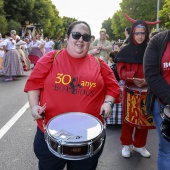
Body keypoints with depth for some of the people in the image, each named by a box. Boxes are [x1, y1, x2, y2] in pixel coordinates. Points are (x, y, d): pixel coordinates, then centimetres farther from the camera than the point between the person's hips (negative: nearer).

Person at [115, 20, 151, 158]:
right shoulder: (126, 51, -2)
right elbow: (121, 70, -6)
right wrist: (132, 77, -24)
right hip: (130, 89, -2)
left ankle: (139, 145, 25)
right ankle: (126, 145, 21)